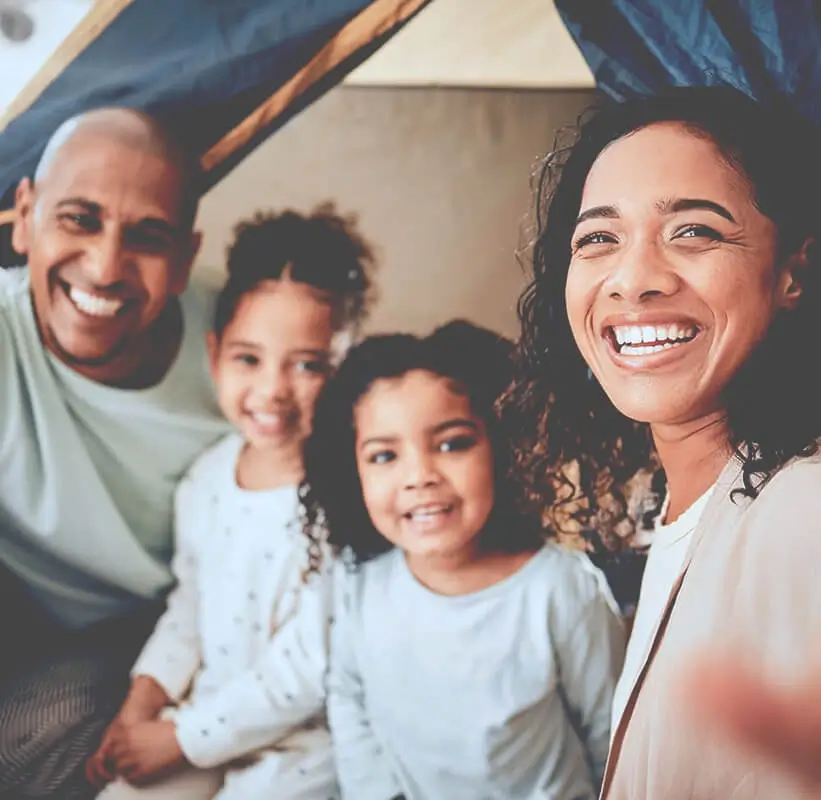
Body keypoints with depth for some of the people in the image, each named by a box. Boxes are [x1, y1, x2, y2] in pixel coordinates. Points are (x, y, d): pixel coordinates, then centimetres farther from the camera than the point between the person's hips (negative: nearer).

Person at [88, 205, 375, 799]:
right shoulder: (207, 477, -2)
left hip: (298, 747, -6)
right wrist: (144, 699, 1)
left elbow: (306, 672, -22)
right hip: (201, 715, 6)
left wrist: (179, 738, -15)